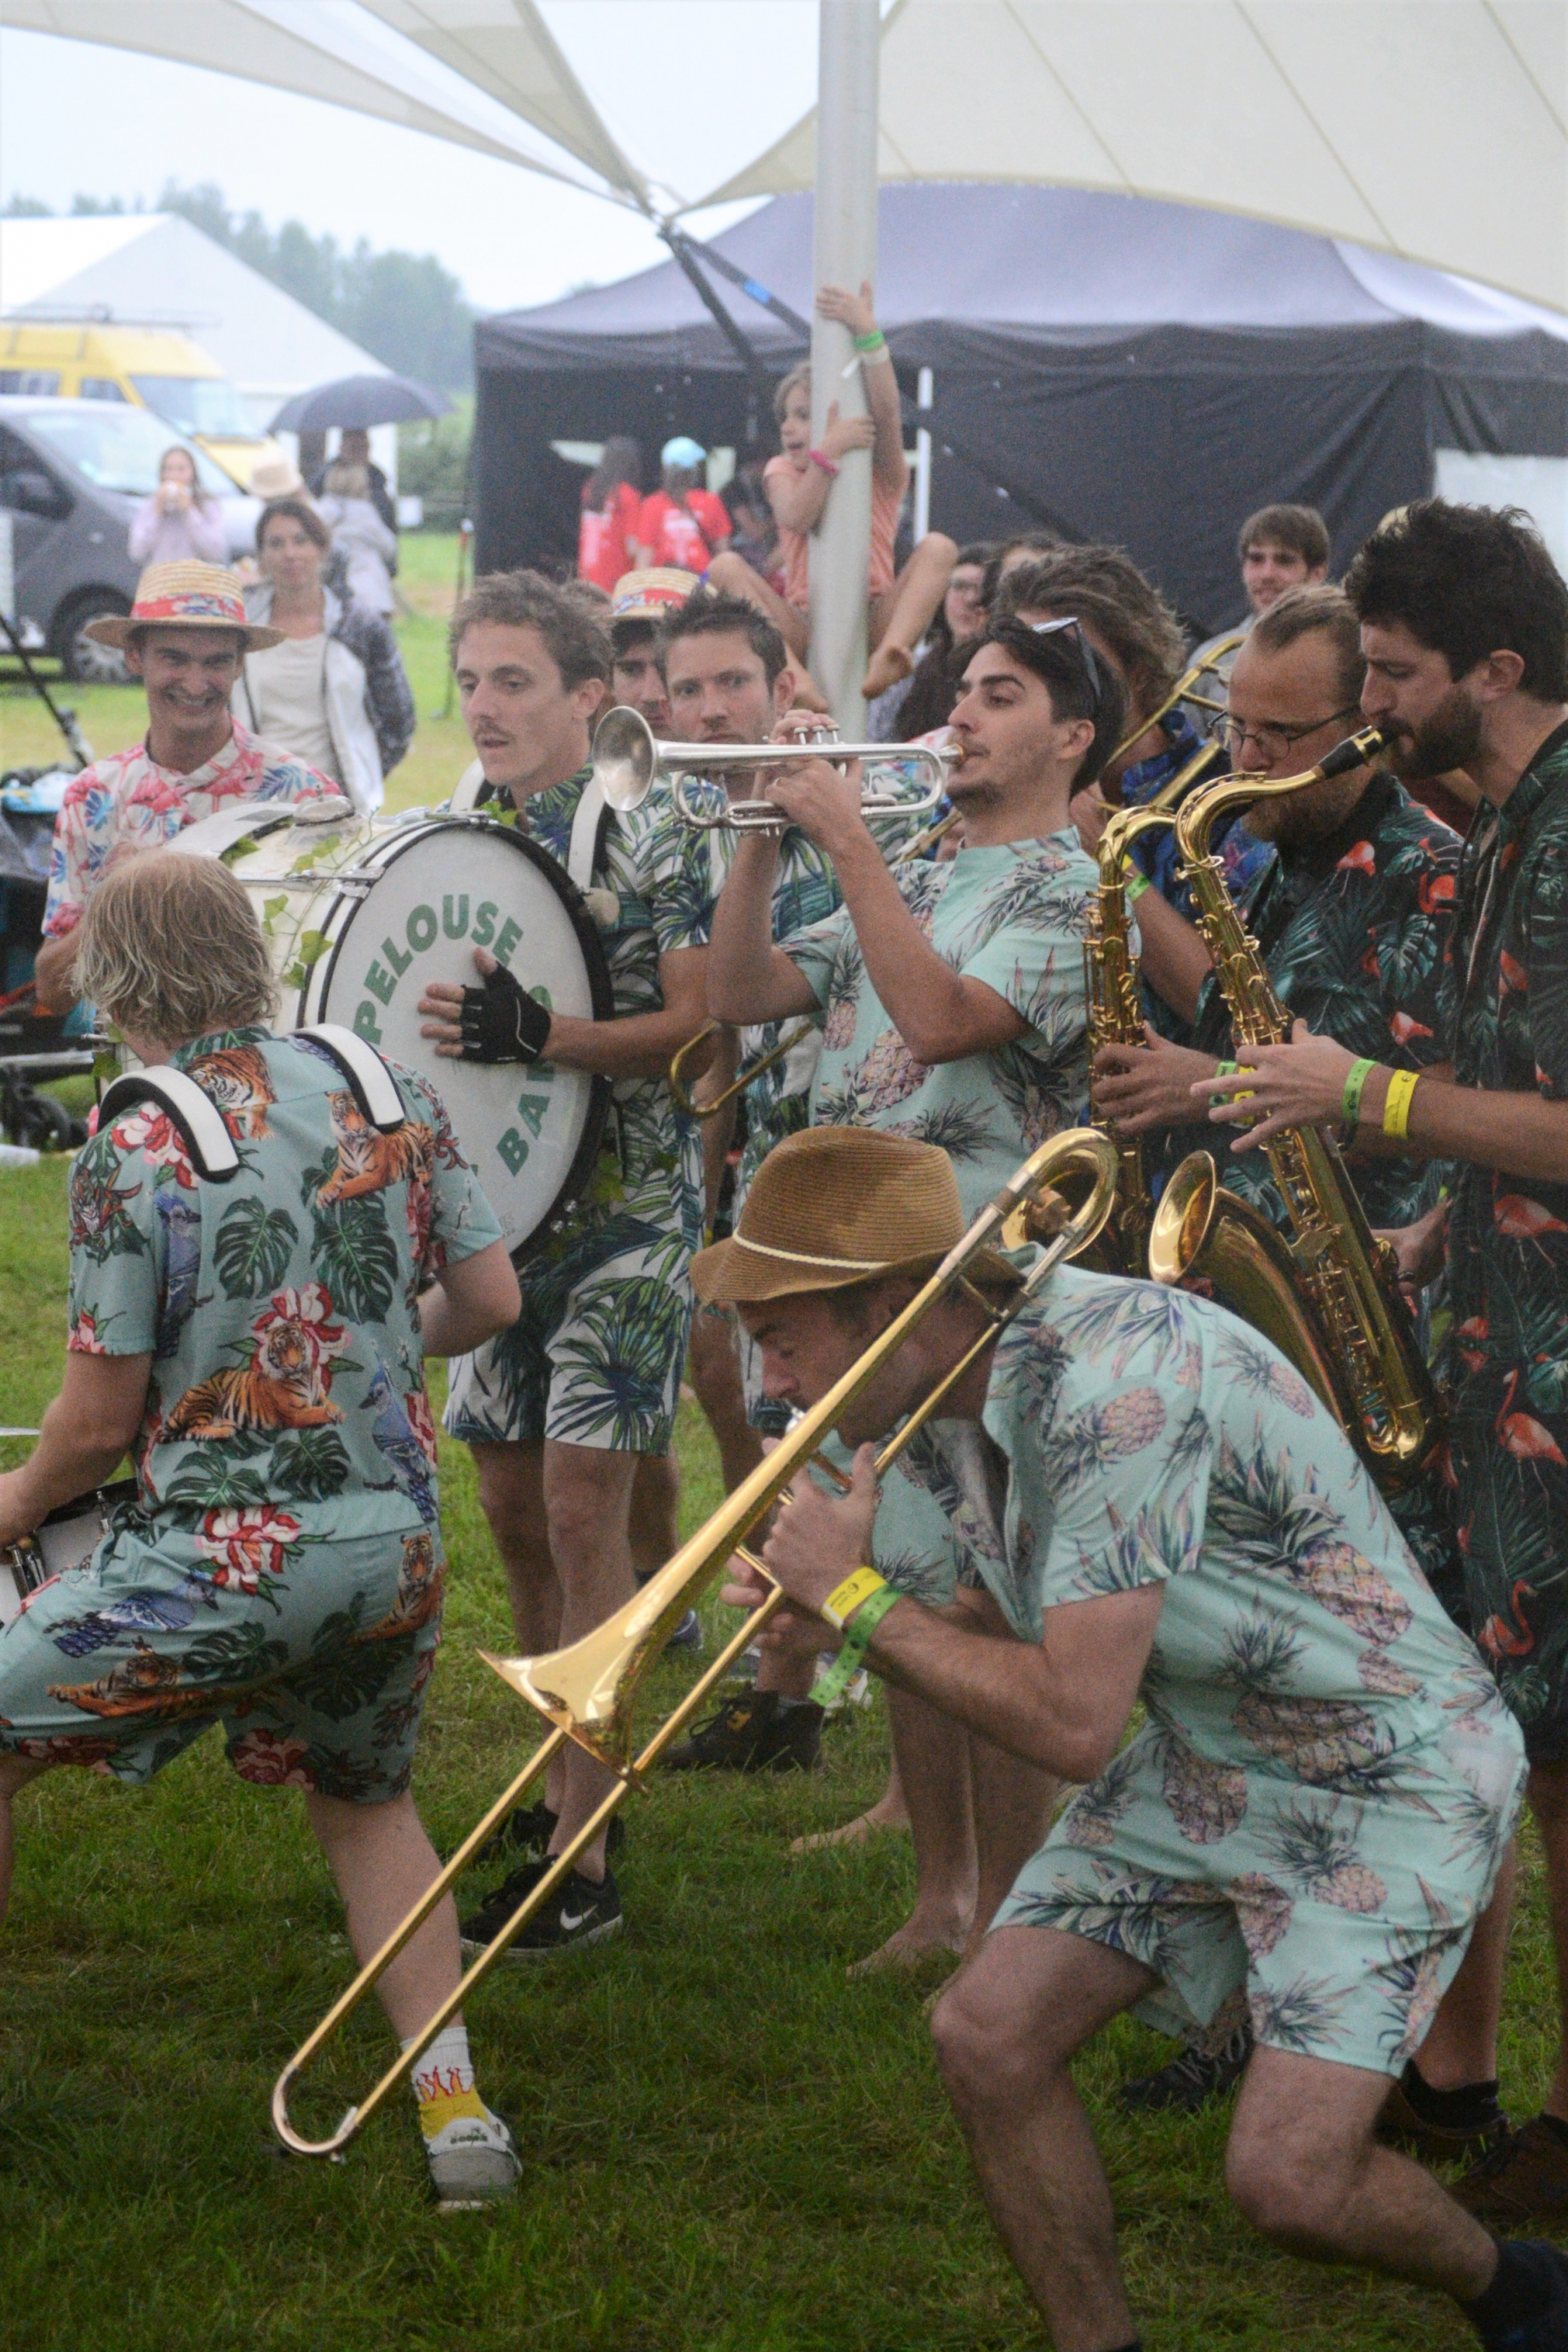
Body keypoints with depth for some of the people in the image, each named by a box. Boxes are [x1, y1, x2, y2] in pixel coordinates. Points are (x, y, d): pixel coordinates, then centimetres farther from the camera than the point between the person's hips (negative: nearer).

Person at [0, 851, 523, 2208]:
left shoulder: (134, 1154, -13)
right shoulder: (386, 1092, 2)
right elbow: (491, 1301, 9)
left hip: (228, 1561, -6)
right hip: (398, 1547, 6)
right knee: (367, 1803, 28)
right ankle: (456, 2110, 17)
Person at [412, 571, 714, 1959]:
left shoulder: (650, 841, -7)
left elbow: (697, 1021, -15)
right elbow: (406, 1001, 20)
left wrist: (540, 1037, -27)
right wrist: (427, 1028, -2)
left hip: (622, 1214, -6)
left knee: (582, 1512, -10)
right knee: (514, 1510, 10)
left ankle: (585, 1862, -8)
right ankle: (562, 1790, 26)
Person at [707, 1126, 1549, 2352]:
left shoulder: (1115, 1379, -32)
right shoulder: (946, 1398, -2)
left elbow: (1073, 1723, -33)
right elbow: (1005, 1634, 12)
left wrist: (857, 1592, -21)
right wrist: (815, 1621, -7)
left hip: (1387, 1777, -8)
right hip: (1202, 1761, 9)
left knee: (1290, 2179, -16)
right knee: (987, 2034, -5)